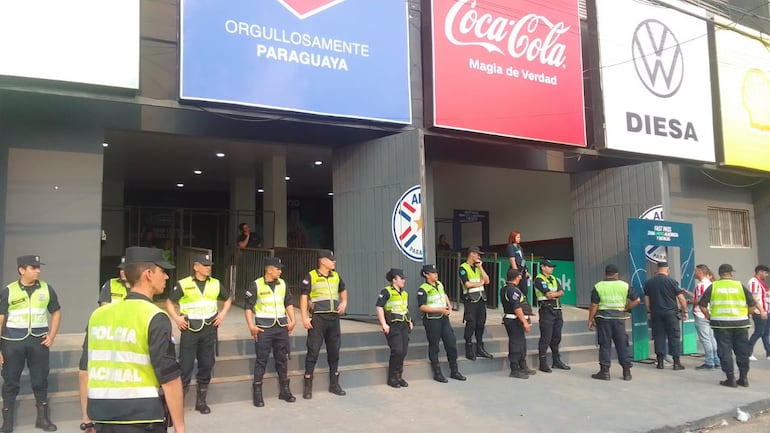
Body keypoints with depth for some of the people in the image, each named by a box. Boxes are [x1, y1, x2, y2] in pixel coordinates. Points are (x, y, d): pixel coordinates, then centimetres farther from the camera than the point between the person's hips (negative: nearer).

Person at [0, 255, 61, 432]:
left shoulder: (46, 289, 3)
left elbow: (56, 313, 13)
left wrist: (52, 336, 2)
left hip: (38, 340, 2)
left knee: (40, 380, 8)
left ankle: (42, 418, 21)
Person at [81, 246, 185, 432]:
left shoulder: (98, 314, 6)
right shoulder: (155, 318, -13)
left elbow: (85, 369, 12)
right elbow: (169, 376, -14)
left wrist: (88, 416, 21)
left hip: (102, 416, 6)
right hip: (142, 418, -5)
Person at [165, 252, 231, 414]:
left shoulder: (216, 284, 6)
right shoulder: (183, 284, -4)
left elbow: (228, 299, 20)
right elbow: (169, 302, 5)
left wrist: (223, 313, 6)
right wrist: (176, 318, -7)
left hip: (209, 329, 4)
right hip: (189, 329, -3)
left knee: (207, 365, 8)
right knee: (185, 366, -4)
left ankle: (201, 401, 20)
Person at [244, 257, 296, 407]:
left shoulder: (282, 284, 8)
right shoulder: (256, 285, -7)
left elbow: (288, 303, 16)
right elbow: (248, 307, -5)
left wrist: (292, 321, 7)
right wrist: (251, 326, -12)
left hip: (281, 327, 5)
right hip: (264, 328, -4)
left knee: (282, 359, 12)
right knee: (261, 360, 0)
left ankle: (285, 390, 23)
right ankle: (257, 393, 10)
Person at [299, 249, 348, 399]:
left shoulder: (336, 276, 12)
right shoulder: (311, 276, -4)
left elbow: (343, 290, 29)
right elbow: (304, 297, -6)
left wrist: (344, 302, 11)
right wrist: (304, 317, -13)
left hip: (334, 318, 5)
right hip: (317, 318, -5)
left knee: (334, 351, 11)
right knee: (313, 351, -4)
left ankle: (334, 384, 22)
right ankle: (308, 385, 5)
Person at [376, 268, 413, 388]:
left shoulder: (405, 293, 15)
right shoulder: (386, 292, -8)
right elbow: (379, 307, -13)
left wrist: (409, 321, 17)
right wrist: (384, 324, -18)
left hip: (404, 325, 7)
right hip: (392, 325, -7)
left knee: (403, 351, 6)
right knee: (397, 351, -12)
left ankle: (399, 376, 20)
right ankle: (392, 378, 3)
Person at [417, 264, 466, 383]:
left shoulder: (439, 284, 10)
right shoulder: (423, 289, -14)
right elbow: (422, 307, -21)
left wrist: (449, 305, 13)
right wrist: (440, 309, -22)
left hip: (444, 318, 8)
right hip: (432, 320, -7)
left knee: (451, 343, 8)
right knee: (434, 347, 3)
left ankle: (454, 371, 20)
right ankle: (437, 373, 14)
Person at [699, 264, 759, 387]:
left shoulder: (713, 287, 0)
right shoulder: (740, 286, 2)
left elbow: (702, 305, -2)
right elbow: (752, 304, 2)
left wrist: (709, 317, 9)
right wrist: (744, 315, 13)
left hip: (720, 323, -1)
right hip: (740, 323, 1)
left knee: (725, 351, 4)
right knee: (742, 350, 12)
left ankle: (730, 379, 5)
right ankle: (744, 378, 18)